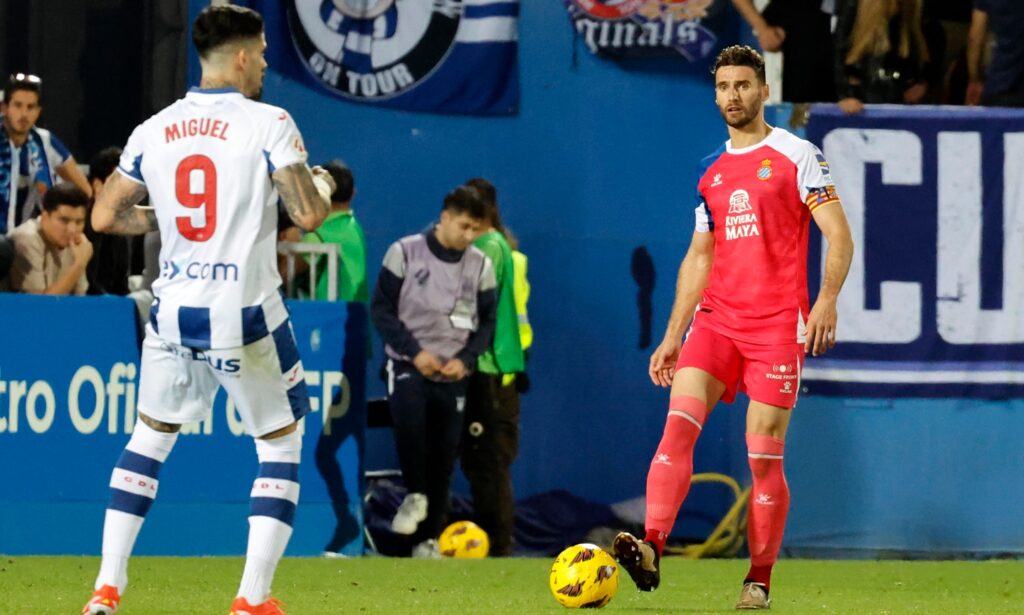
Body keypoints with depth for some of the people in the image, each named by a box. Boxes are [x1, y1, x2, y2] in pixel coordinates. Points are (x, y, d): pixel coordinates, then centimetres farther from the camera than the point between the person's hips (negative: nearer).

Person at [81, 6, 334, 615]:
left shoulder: (154, 130, 5)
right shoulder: (268, 124, -9)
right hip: (246, 317, -4)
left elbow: (106, 217, 8)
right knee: (281, 445, 11)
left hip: (173, 313, 4)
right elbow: (309, 215, -14)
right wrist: (323, 186, 8)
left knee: (150, 436, 20)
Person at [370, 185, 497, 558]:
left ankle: (428, 540, 13)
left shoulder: (480, 265, 4)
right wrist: (415, 352, -14)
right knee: (408, 418, -31)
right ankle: (415, 495, -8)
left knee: (443, 457, 2)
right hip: (408, 364, -3)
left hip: (452, 374, 3)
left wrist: (465, 359, -9)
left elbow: (487, 321, 9)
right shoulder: (405, 253, -4)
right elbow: (382, 309, -3)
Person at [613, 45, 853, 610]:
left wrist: (827, 299, -20)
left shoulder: (795, 155, 0)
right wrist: (672, 336, 15)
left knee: (764, 457, -5)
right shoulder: (711, 172, 16)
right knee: (679, 422, -17)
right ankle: (651, 549, -30)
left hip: (778, 325, -4)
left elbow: (838, 234, -4)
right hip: (715, 319, 4)